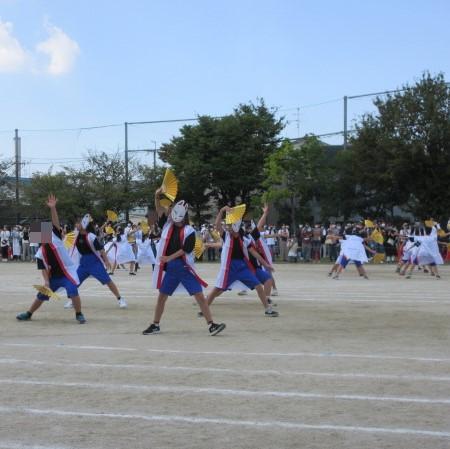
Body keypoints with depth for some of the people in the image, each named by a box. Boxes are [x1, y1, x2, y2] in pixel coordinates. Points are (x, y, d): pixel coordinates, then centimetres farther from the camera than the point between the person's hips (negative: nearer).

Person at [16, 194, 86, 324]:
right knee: (42, 295, 13)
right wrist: (46, 281, -17)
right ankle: (28, 314, 31)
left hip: (67, 272, -5)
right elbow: (44, 268, -2)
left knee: (73, 291, -25)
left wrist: (52, 208, -35)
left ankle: (79, 315, -9)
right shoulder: (40, 253, 0)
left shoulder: (55, 238, -9)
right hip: (54, 276, 5)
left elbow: (56, 224, -22)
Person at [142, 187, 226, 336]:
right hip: (169, 268, 3)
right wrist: (157, 196, -21)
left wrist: (169, 258, -17)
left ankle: (211, 325, -8)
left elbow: (185, 250, -13)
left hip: (185, 268, -3)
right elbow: (159, 210, -5)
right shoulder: (168, 225, 5)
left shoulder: (189, 231, -5)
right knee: (162, 296, 12)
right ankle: (155, 325, 26)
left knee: (199, 295, -8)